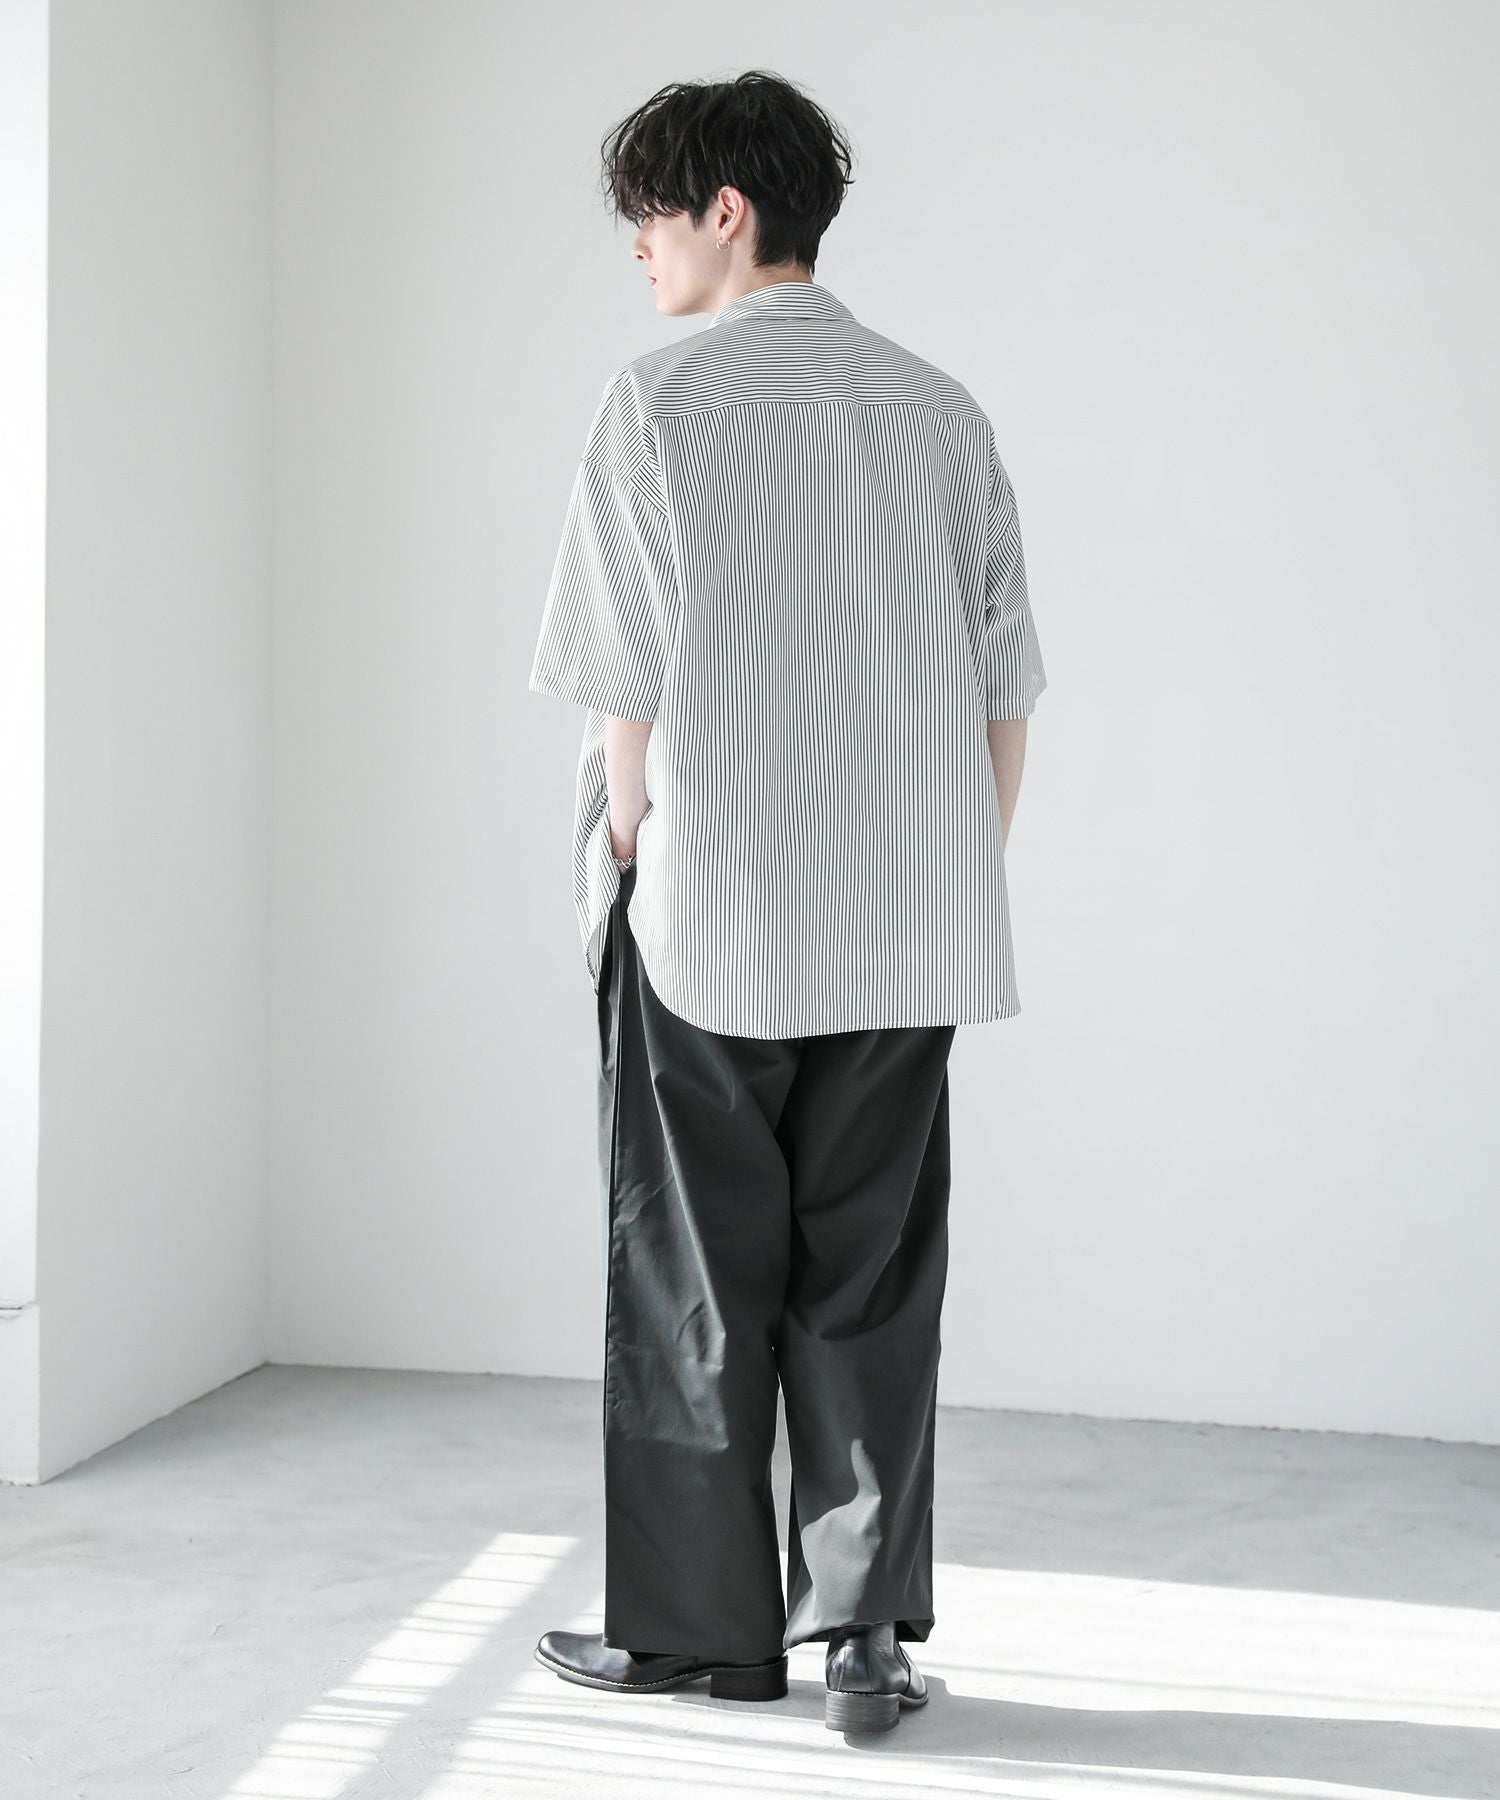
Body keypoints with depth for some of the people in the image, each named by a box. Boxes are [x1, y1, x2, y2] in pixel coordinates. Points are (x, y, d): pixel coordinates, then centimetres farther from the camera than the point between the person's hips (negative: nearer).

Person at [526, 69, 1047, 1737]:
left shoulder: (661, 402, -7)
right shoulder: (943, 412, 8)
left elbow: (626, 689, -10)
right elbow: (1004, 691, 8)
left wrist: (637, 861, 3)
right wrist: (952, 881, 15)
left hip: (707, 922, -4)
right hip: (907, 936, 4)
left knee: (695, 1285, 9)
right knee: (871, 1287, 10)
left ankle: (698, 1625, 20)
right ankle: (865, 1636, 12)